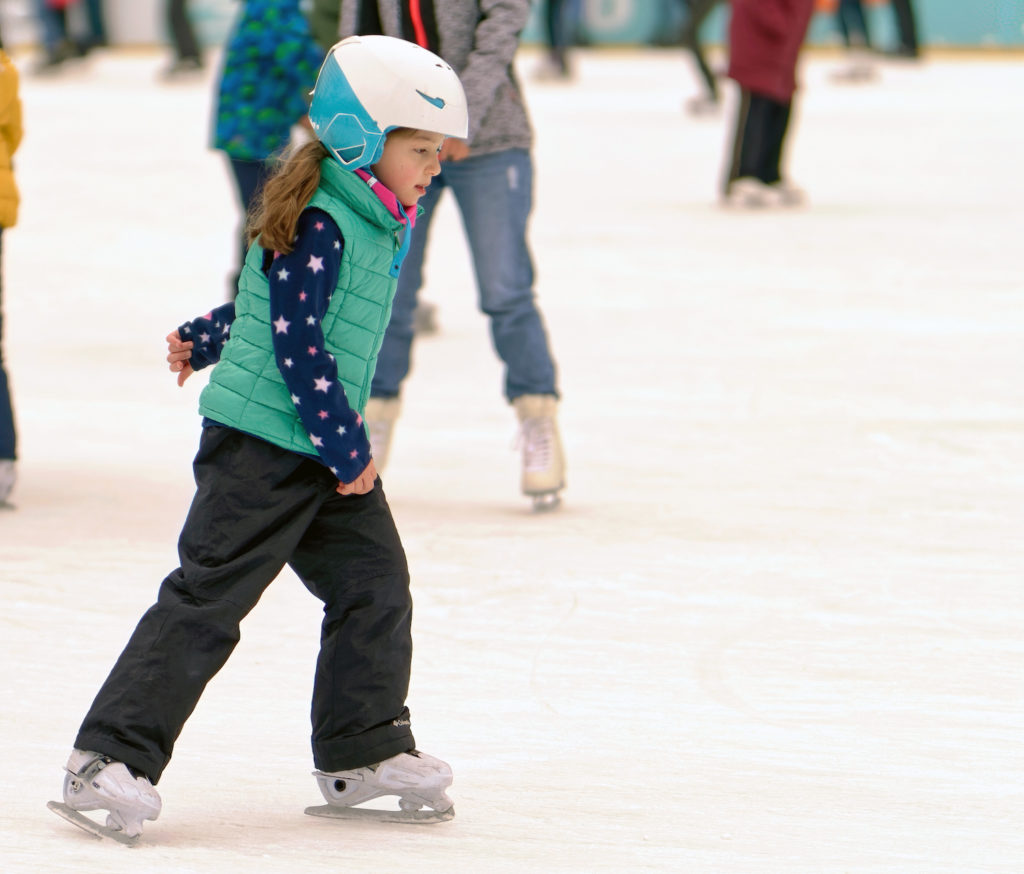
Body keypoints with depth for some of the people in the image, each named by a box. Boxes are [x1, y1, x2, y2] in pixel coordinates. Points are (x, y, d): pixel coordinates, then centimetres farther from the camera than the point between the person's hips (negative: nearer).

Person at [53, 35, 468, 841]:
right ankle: (112, 759, -9)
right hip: (263, 446, -9)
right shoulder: (316, 226, -18)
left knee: (376, 586, 7)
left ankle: (364, 752, 20)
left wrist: (207, 341, 38)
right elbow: (299, 345, -21)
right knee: (208, 599, -10)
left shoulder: (375, 222, 13)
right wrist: (347, 448, -19)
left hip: (325, 448, 9)